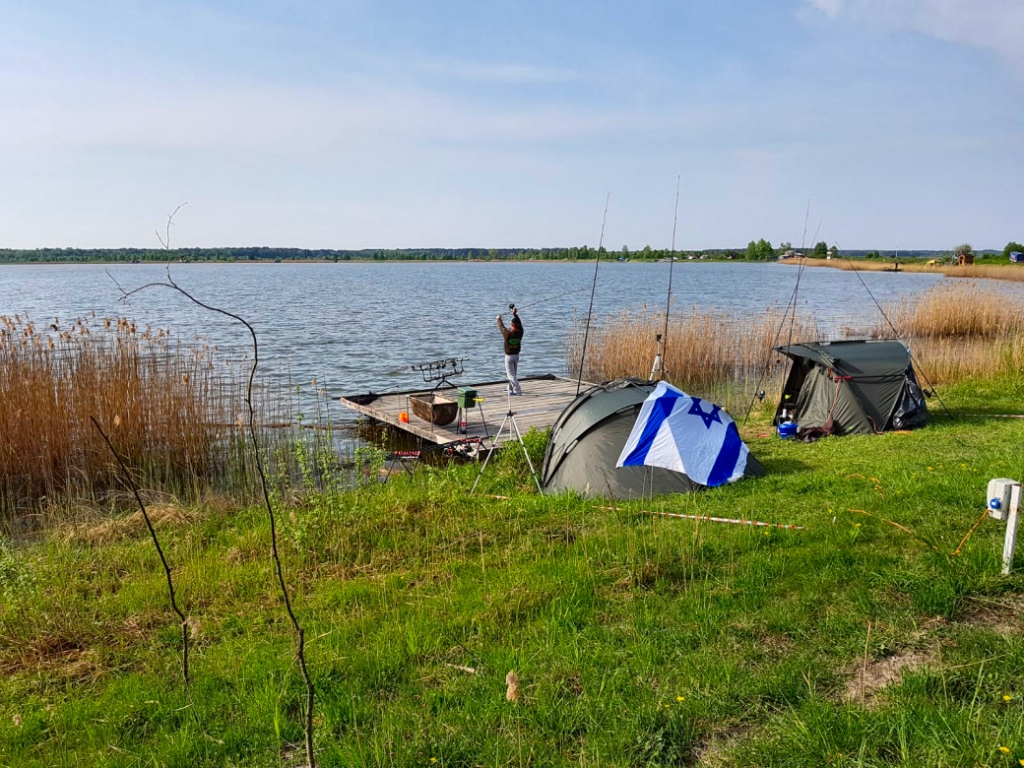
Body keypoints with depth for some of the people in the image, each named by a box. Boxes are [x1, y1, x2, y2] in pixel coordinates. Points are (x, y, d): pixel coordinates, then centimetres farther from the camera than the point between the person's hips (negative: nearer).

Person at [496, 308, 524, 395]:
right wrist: (515, 314, 20)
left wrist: (499, 319, 18)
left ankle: (518, 390, -11)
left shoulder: (507, 333, -20)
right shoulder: (520, 332, -9)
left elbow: (501, 327, -2)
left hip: (509, 356, -5)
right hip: (516, 355, 5)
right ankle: (510, 389, 33)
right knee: (514, 373, 19)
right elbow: (519, 323, 9)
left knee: (511, 374, -3)